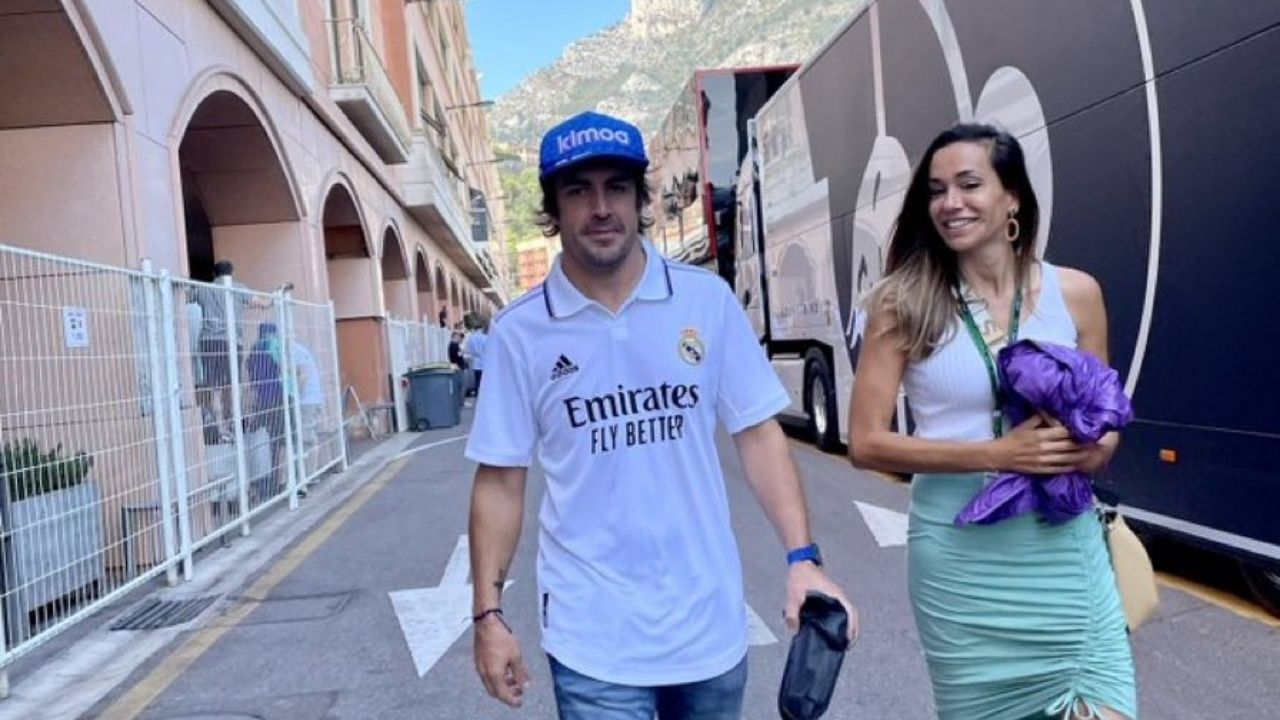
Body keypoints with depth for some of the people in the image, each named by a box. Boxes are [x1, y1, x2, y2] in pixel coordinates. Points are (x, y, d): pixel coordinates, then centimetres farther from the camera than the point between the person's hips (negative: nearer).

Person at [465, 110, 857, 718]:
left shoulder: (708, 300, -4)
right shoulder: (519, 332, -6)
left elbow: (757, 434, -1)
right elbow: (500, 480, -1)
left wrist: (802, 558, -9)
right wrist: (488, 613, -2)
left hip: (709, 620, 2)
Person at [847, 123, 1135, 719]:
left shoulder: (1074, 292, 1)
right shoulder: (903, 302, -7)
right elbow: (866, 443, -10)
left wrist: (1087, 451, -12)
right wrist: (997, 453, -19)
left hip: (1062, 547, 2)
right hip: (957, 553, -1)